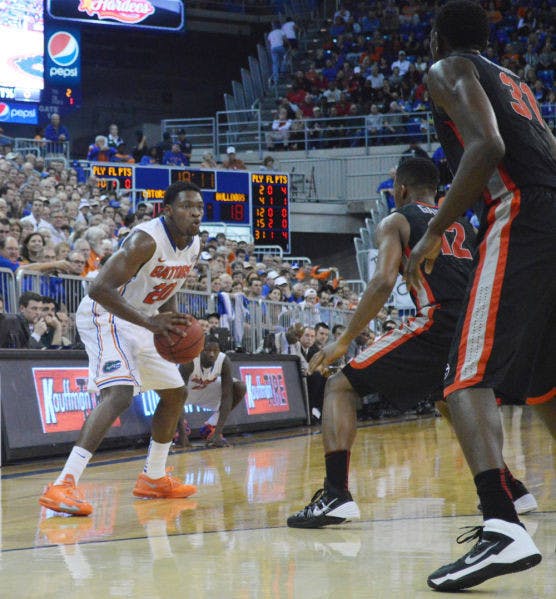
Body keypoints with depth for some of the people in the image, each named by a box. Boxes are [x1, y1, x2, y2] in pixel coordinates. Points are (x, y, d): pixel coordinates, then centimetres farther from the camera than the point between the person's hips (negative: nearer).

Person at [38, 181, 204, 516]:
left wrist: (175, 324, 0)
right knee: (120, 394, -29)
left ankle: (154, 479, 32)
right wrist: (150, 322, -36)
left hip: (141, 321, 10)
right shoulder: (146, 241, -26)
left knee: (176, 393, 17)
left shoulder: (194, 246, 3)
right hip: (106, 316, -10)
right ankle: (63, 486, -37)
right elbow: (99, 289, -33)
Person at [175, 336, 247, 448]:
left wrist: (218, 433, -36)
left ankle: (211, 427, -2)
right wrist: (182, 433, -44)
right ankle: (180, 425, 1)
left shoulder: (225, 361, -30)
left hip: (208, 387, 3)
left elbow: (227, 397, -29)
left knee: (240, 388, -20)